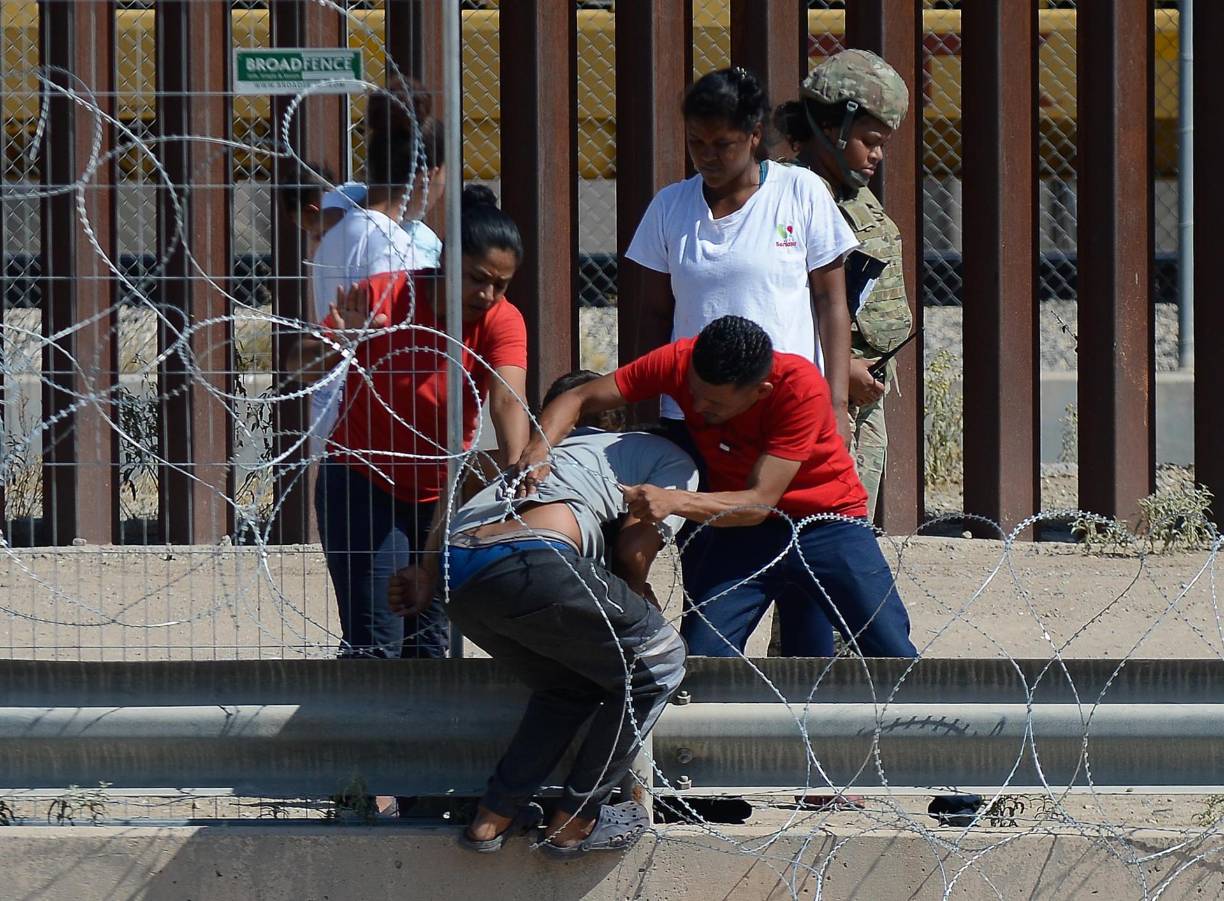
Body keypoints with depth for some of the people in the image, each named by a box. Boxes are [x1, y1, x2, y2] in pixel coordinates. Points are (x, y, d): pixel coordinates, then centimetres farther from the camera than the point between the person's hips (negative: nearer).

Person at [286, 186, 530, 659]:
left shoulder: (502, 321, -10)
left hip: (442, 496, 3)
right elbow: (301, 365, -16)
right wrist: (338, 345, -38)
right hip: (362, 489, -3)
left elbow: (508, 400, -27)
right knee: (376, 645, -12)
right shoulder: (385, 296, -17)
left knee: (432, 644, 4)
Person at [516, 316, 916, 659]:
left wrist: (672, 501, -44)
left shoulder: (800, 386, -28)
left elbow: (760, 502, -30)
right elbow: (578, 399, -12)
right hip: (738, 527, 3)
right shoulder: (680, 361, -17)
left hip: (825, 519, -3)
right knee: (704, 655, -15)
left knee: (894, 657, -11)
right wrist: (538, 449, -33)